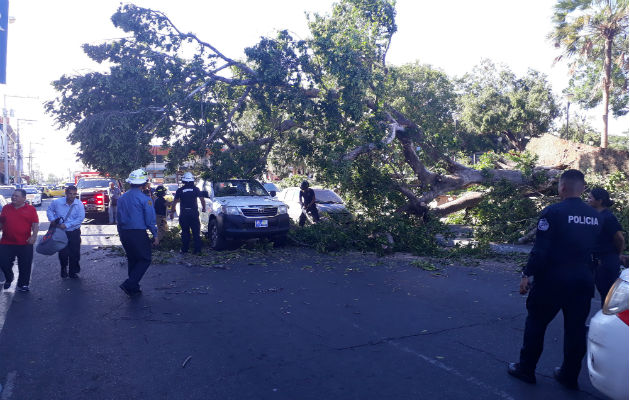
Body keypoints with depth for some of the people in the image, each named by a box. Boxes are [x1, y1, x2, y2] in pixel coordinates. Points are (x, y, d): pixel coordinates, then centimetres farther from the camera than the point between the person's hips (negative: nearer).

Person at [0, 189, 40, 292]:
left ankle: (23, 284, 18)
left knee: (25, 265, 3)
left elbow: (36, 224, -3)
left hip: (24, 244, -3)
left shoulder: (31, 209, 0)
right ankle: (9, 278, 35)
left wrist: (34, 235, -14)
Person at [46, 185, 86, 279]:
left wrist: (67, 225, -18)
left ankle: (73, 272, 21)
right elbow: (49, 210, 11)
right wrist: (53, 220, -6)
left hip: (74, 232, 0)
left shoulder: (79, 204, -9)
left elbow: (80, 218, -13)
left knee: (75, 253, 3)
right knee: (63, 253, 3)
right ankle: (63, 269, 30)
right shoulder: (57, 202, -5)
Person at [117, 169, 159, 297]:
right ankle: (129, 284, -8)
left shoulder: (122, 198, 9)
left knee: (132, 259, 17)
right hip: (138, 233, -7)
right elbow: (150, 219, -10)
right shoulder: (144, 198, -11)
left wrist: (122, 233, 22)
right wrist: (155, 235, -2)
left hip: (124, 233, 7)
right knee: (145, 260, 4)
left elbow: (119, 217, 14)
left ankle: (134, 288, 22)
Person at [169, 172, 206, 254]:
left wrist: (172, 212, 9)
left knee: (185, 232, 9)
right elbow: (202, 200, 0)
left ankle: (184, 250, 12)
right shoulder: (196, 189, 0)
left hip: (183, 214, 0)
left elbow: (174, 202, 1)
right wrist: (203, 208, 15)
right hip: (194, 213, 0)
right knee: (196, 232, 4)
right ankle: (197, 249, 1)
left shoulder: (180, 190, 0)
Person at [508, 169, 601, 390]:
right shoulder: (595, 216, 5)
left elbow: (541, 249, -18)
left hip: (553, 279, -6)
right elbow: (595, 248, 11)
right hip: (583, 280, 6)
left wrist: (527, 274, -12)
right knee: (576, 327, 14)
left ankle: (526, 369, 18)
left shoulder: (553, 212, -15)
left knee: (536, 322, 8)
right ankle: (570, 375, 26)